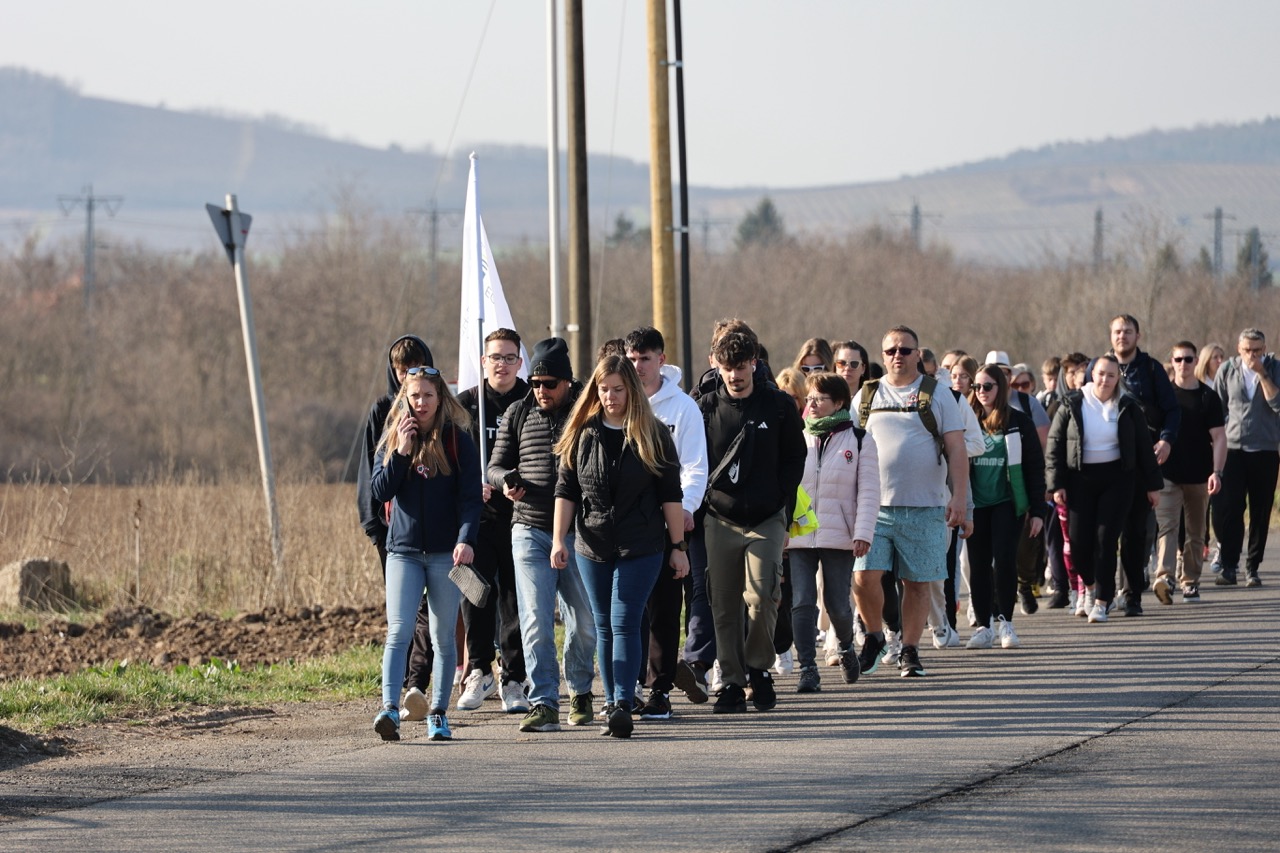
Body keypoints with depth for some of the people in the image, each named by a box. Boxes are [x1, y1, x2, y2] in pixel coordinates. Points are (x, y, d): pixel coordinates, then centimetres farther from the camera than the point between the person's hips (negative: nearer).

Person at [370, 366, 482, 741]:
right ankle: (390, 709, -20)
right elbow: (379, 492, 0)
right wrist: (401, 452, -11)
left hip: (445, 553, -1)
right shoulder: (391, 439, 8)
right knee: (398, 631, -11)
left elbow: (471, 496, -6)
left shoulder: (457, 440, -1)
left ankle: (438, 713, 11)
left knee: (443, 637, 4)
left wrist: (466, 539, -20)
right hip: (403, 551, 1)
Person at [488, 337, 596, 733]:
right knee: (536, 620, -9)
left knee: (583, 620, 8)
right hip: (530, 532, 1)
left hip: (578, 534, -1)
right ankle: (543, 703, -10)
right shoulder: (518, 415, 8)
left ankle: (580, 690, 31)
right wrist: (505, 480, -10)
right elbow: (496, 465, 13)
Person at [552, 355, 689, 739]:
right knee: (605, 627, 8)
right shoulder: (582, 434, 5)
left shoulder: (652, 435, -2)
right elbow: (566, 490, 6)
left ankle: (623, 706, -18)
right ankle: (612, 703, 14)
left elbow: (670, 494, 0)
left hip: (640, 548, -3)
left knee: (624, 623, -12)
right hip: (593, 546, 3)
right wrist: (559, 539, -3)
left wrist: (679, 546, -1)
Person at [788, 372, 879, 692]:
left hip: (840, 536, -2)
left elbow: (868, 490, -1)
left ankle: (846, 647, 32)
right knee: (802, 603, -8)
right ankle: (807, 669, -5)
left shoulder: (859, 440, 3)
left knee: (837, 603, 3)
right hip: (799, 536, 2)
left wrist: (863, 533, -11)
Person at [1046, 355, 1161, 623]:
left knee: (1106, 539, -8)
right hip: (1081, 478, 1)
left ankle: (1101, 602, -1)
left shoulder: (1127, 407, 2)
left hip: (1117, 478, -1)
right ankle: (1089, 586, 27)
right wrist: (1057, 484, -4)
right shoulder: (1073, 405, 1)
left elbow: (1143, 447, 7)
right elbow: (1055, 445, 2)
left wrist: (1152, 484, 7)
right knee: (1078, 541, -3)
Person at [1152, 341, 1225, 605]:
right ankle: (1165, 577, -31)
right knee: (1167, 526, -16)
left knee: (1196, 533, 8)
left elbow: (1219, 437, 0)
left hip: (1198, 476, 1)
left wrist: (1216, 472, -11)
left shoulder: (1207, 397, 3)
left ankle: (1189, 581, 20)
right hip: (1167, 474, -1)